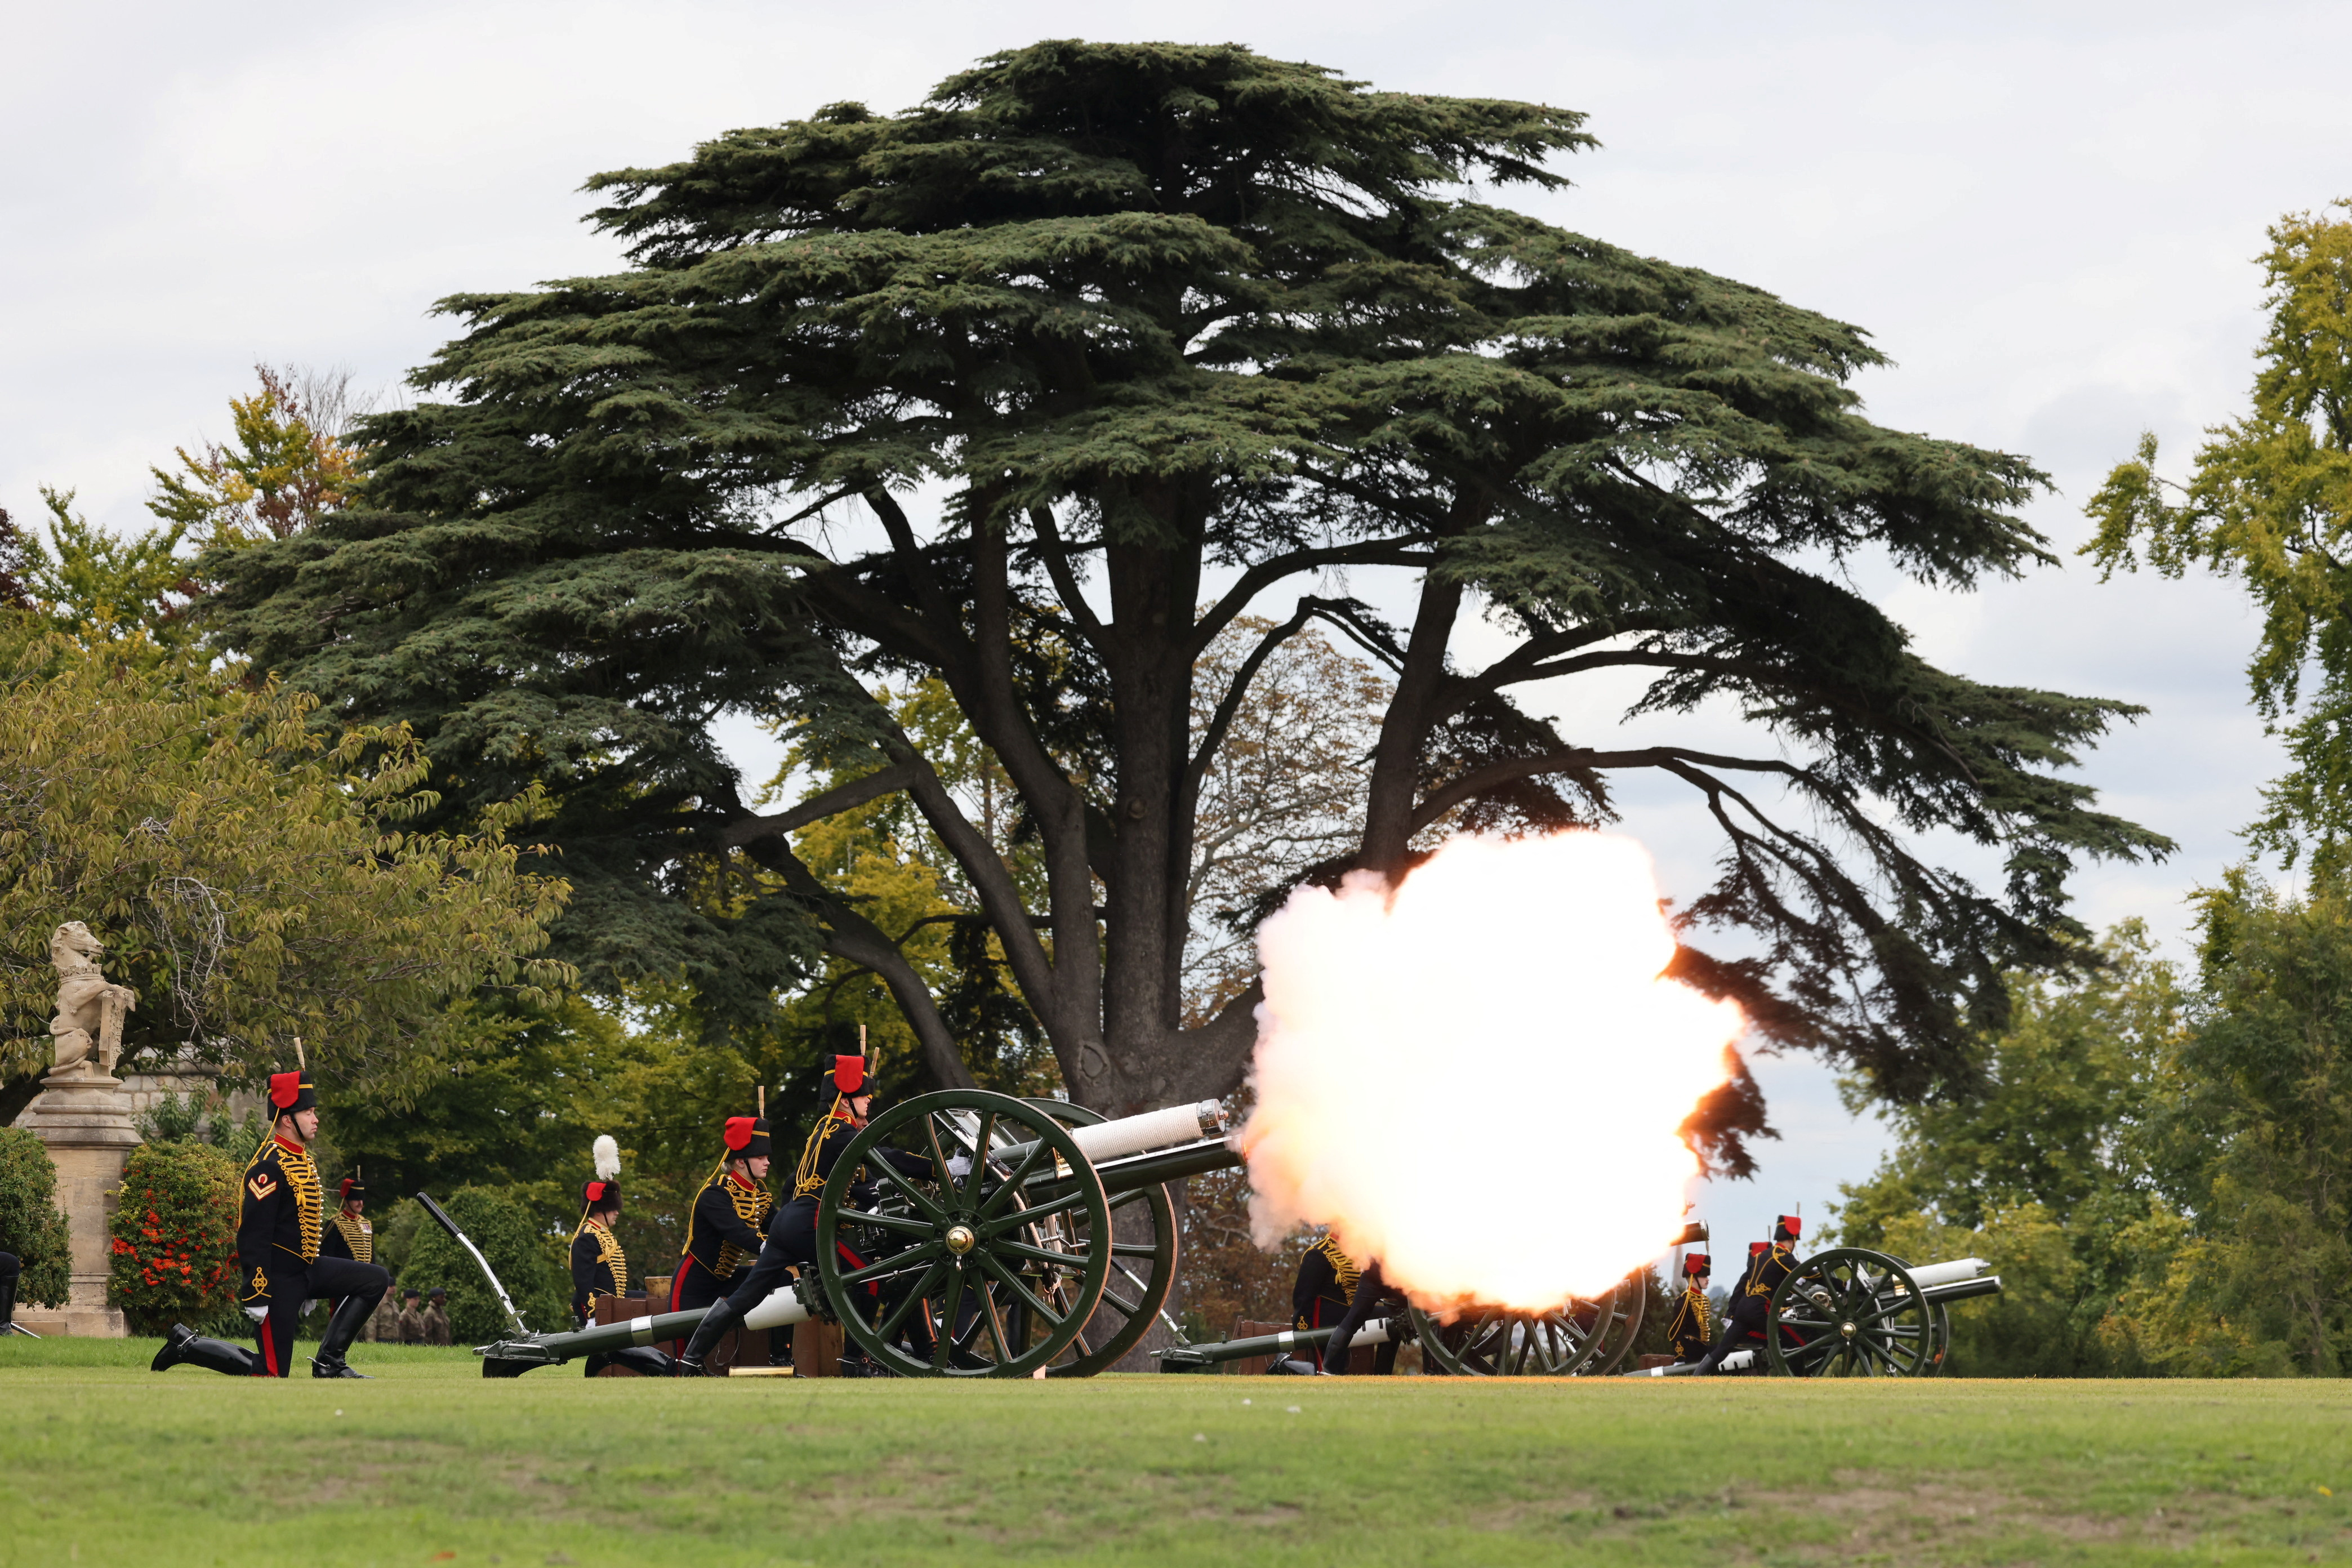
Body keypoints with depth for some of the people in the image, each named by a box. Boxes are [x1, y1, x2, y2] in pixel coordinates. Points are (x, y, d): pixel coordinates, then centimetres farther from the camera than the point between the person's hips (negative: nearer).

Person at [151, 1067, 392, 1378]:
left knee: (376, 1281, 2)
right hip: (278, 1277, -9)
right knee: (272, 1372, -8)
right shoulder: (269, 1166, -18)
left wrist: (311, 1292, 27)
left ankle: (329, 1361, 2)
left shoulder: (302, 1159, 13)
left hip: (307, 1269, 9)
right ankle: (187, 1344, 7)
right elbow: (253, 1235, -22)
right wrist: (256, 1296, -26)